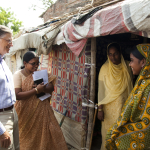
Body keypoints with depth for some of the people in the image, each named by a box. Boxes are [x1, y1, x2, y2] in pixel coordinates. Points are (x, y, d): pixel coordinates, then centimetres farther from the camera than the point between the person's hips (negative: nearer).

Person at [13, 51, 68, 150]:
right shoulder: (18, 75, -7)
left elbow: (51, 87, -1)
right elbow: (17, 95, -17)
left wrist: (41, 88, -20)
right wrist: (36, 90, -22)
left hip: (41, 110, 3)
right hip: (27, 112, -3)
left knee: (45, 133, 4)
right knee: (28, 137, 9)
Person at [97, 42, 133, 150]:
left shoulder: (127, 66, -1)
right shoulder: (105, 68, -8)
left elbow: (130, 87, 7)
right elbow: (101, 90, -6)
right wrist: (100, 109, -8)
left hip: (124, 106, 2)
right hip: (109, 107, -2)